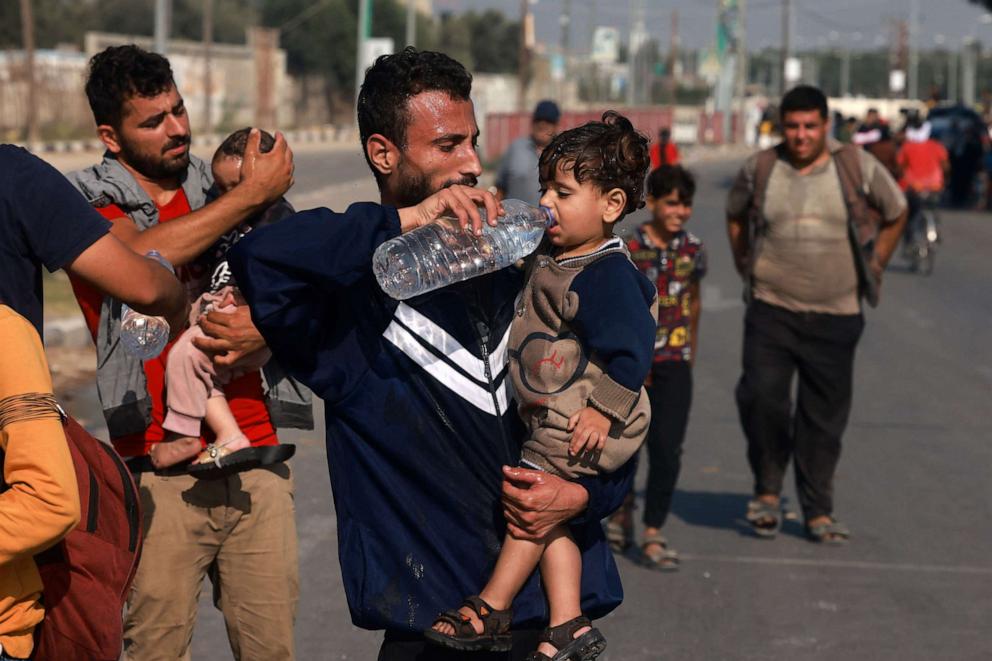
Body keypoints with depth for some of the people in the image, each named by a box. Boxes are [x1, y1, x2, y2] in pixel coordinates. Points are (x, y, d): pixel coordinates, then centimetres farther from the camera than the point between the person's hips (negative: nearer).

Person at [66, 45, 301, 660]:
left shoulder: (220, 190, 15)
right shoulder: (89, 202, 2)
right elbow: (140, 258, -19)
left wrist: (264, 330, -11)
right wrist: (252, 194, -11)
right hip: (161, 471, -3)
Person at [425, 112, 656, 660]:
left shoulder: (606, 274, -19)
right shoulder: (549, 259, 9)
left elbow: (631, 348, -22)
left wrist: (604, 410, -22)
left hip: (587, 422, -10)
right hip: (547, 419, 10)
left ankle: (492, 609, -3)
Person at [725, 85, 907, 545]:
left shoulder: (857, 167, -1)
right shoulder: (759, 169, 2)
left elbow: (895, 213, 15)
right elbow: (735, 215, 21)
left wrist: (872, 268, 12)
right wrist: (746, 267, 15)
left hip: (835, 315, 0)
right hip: (771, 310, 0)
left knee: (825, 417, 4)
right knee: (761, 396, -16)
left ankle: (818, 512, 15)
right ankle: (768, 489, 6)